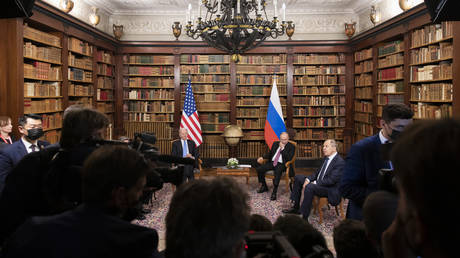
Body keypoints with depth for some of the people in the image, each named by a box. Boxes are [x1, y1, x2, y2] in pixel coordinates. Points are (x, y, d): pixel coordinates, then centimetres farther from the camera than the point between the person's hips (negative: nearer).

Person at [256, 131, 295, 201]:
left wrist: (283, 148, -14)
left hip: (281, 164, -5)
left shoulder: (291, 146, 1)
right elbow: (270, 153, 21)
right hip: (272, 162, 5)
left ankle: (274, 193, -34)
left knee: (278, 172, -39)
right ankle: (264, 187, 9)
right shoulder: (275, 144, 16)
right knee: (259, 169, -14)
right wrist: (262, 157, 3)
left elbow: (289, 158, -11)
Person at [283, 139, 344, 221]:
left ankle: (304, 219, -29)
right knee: (298, 177, 10)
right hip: (319, 183, 10)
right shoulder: (327, 158, 10)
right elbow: (318, 172, 15)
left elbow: (331, 180, -25)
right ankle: (295, 207, 13)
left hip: (331, 190, -10)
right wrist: (308, 179, -2)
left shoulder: (340, 162, -18)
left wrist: (314, 183, -24)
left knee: (309, 187, -36)